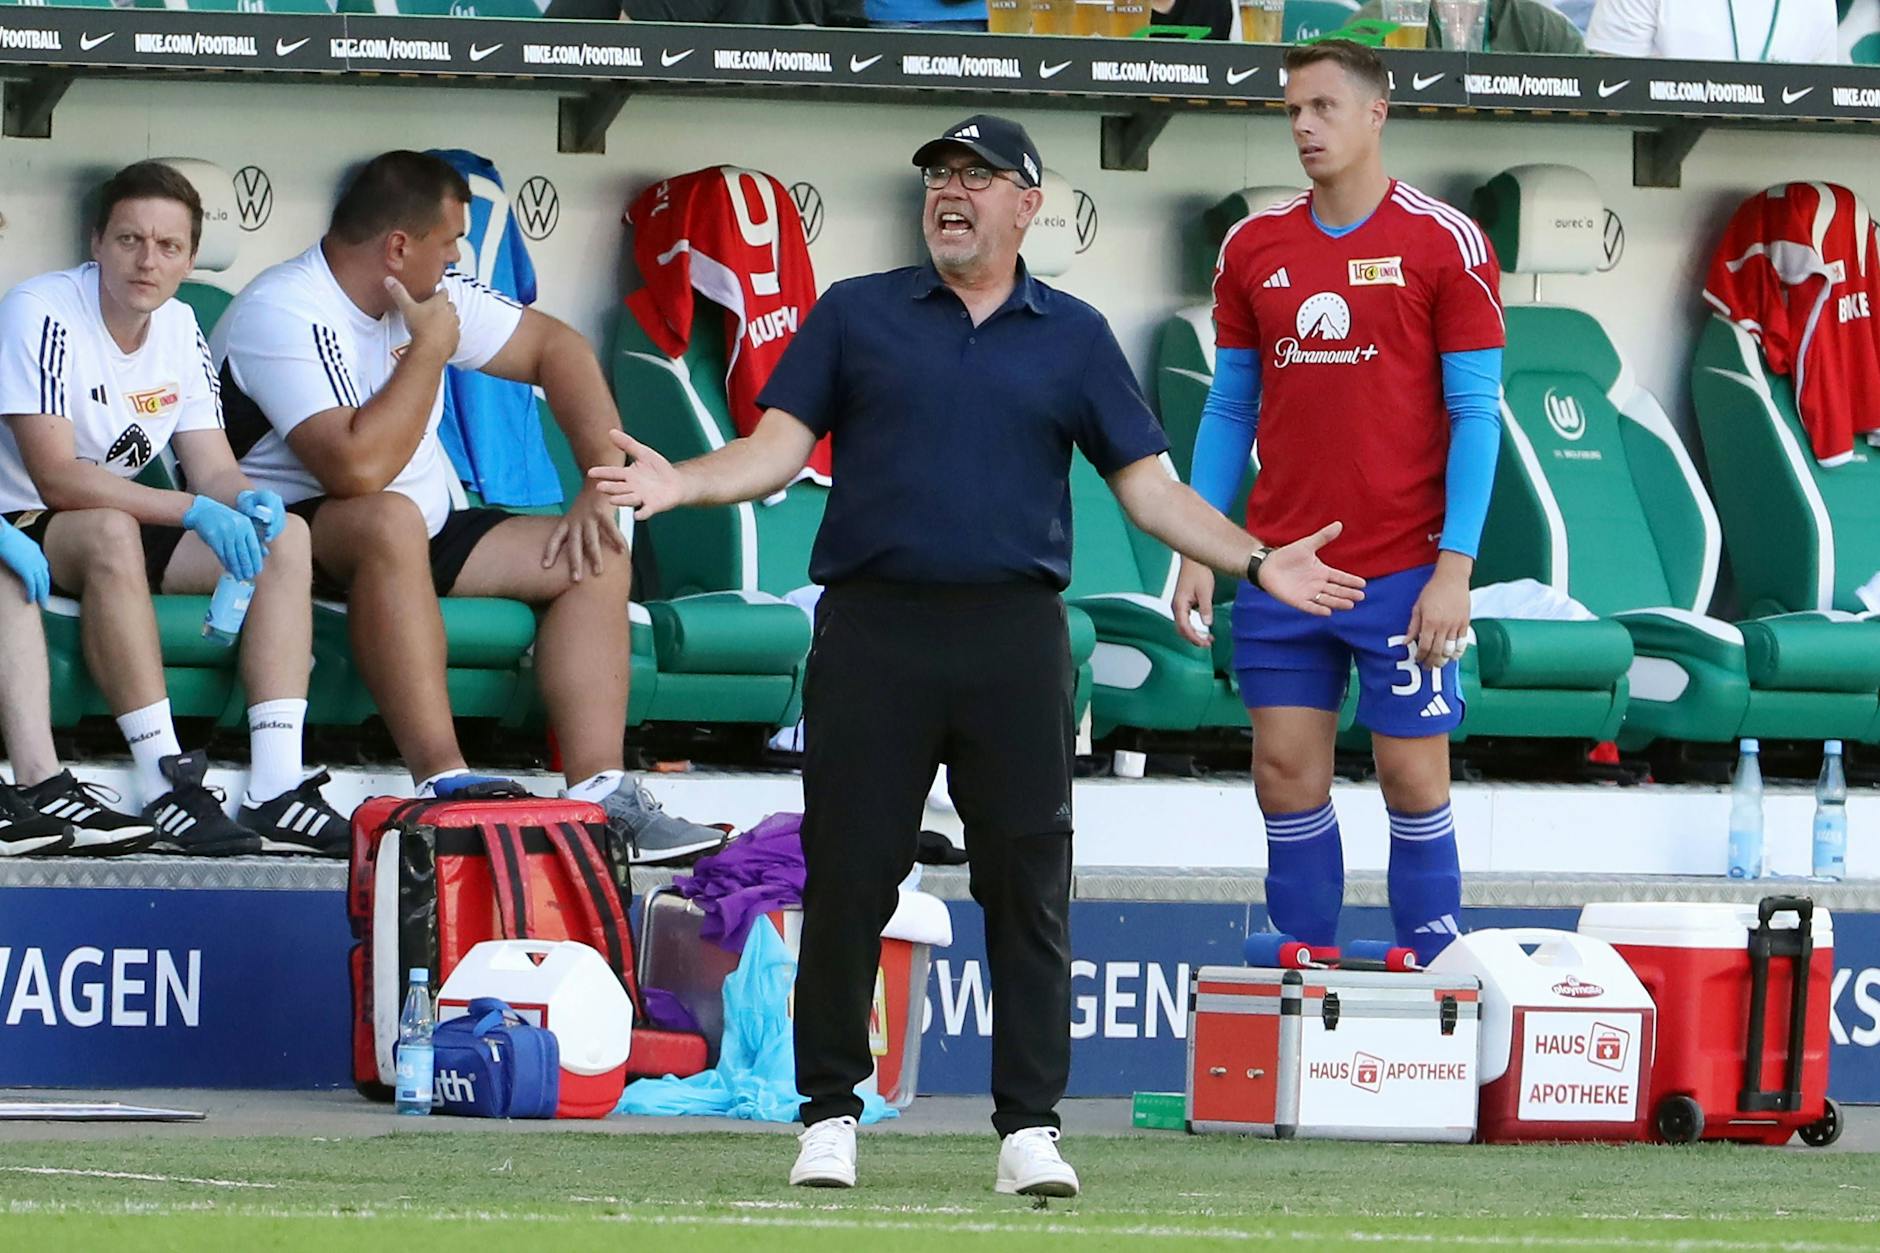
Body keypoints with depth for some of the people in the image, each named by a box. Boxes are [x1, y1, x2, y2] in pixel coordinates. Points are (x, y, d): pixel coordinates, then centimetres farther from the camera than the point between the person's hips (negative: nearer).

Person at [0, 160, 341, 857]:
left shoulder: (180, 330, 5)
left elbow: (214, 472, 3)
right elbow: (56, 479, -27)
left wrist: (249, 503, -23)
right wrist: (196, 511, -32)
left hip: (116, 526, 8)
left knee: (284, 537, -11)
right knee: (111, 533, -39)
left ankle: (275, 791, -23)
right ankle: (167, 792, -39)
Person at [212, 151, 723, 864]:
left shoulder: (431, 294, 4)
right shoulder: (284, 315, -22)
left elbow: (556, 347, 12)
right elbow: (358, 467, -33)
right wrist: (430, 350, -21)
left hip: (419, 534, 9)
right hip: (293, 534, -9)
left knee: (597, 558, -3)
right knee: (388, 520, -41)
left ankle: (598, 796, -18)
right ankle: (445, 785, -45)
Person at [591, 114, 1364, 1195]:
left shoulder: (1073, 336, 12)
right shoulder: (858, 315, 11)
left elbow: (1147, 485, 10)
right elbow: (779, 448, 5)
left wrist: (1255, 561, -1)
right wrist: (683, 484, -13)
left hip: (1014, 632, 0)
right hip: (873, 627, 0)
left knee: (1030, 886, -2)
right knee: (849, 879, 0)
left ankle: (1030, 1127, 1)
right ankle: (830, 1115, 9)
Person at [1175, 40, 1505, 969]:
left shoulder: (1446, 244, -4)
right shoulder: (1253, 248, 8)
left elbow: (1475, 414, -5)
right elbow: (1229, 407, 14)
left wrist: (1455, 568, -12)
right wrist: (1199, 551, 6)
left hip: (1402, 570, -4)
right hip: (1281, 568, 4)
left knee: (1413, 778, -1)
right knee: (1287, 777, 2)